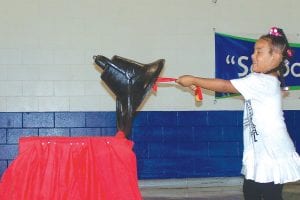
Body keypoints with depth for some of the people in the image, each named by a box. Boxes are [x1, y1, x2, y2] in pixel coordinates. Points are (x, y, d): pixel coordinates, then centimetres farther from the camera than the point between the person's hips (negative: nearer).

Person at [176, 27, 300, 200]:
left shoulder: (262, 82, -20)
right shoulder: (267, 81, 9)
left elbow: (225, 86, -18)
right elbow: (229, 87, 10)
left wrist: (193, 80, -10)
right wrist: (197, 83, 1)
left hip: (273, 153, -10)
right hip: (261, 152, 10)